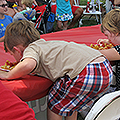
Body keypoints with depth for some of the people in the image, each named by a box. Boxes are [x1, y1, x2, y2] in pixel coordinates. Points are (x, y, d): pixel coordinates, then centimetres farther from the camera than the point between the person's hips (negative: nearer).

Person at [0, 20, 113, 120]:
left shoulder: (31, 48, 2)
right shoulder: (47, 44, 26)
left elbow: (28, 64, -22)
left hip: (87, 74, -9)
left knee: (54, 105, 14)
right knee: (70, 101, 32)